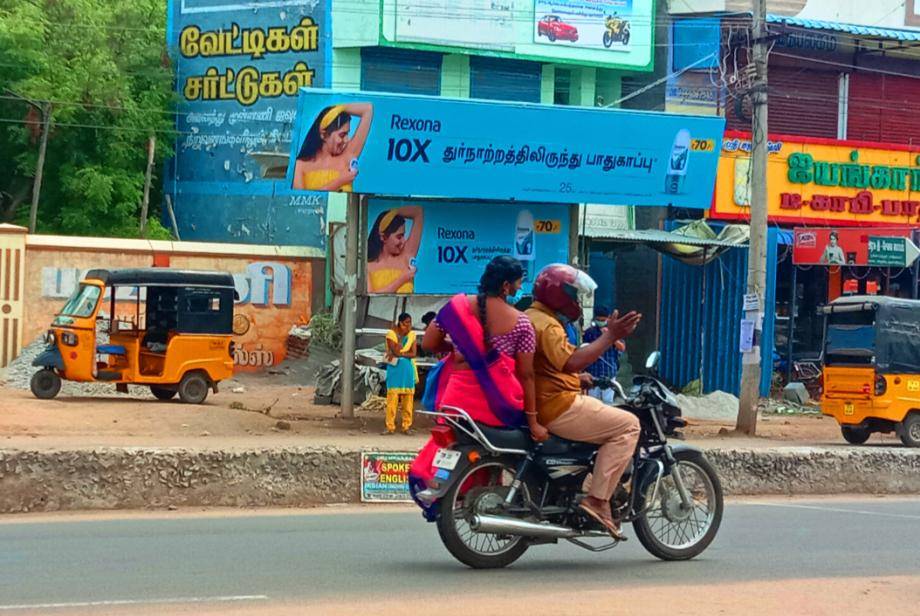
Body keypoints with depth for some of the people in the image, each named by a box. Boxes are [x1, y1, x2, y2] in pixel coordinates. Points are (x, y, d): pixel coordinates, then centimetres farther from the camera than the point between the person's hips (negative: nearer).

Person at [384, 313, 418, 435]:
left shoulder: (412, 334, 7)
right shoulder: (391, 334, -3)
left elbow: (414, 353, -3)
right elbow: (396, 351, -16)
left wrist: (400, 354, -13)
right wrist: (401, 334, -11)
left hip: (408, 369, 3)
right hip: (394, 368, -3)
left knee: (408, 397, 2)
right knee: (392, 397, -7)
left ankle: (406, 426, 7)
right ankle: (390, 427, -4)